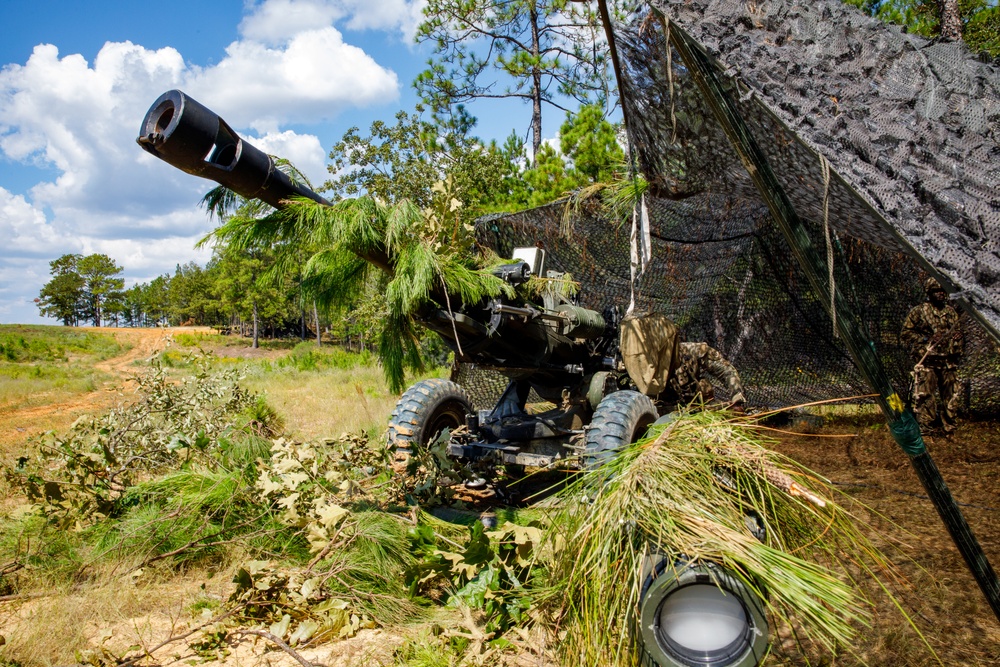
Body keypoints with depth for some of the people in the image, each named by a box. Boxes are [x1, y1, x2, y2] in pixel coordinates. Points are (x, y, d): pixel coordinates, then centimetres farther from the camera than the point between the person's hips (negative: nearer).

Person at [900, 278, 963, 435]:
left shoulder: (951, 312, 16)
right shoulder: (918, 312, 0)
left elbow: (958, 332, 27)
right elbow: (905, 334, -2)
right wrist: (926, 340, -12)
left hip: (949, 362, 5)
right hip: (927, 362, -5)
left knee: (951, 396, 7)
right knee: (925, 396, -8)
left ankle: (950, 428, 17)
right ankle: (927, 430, -2)